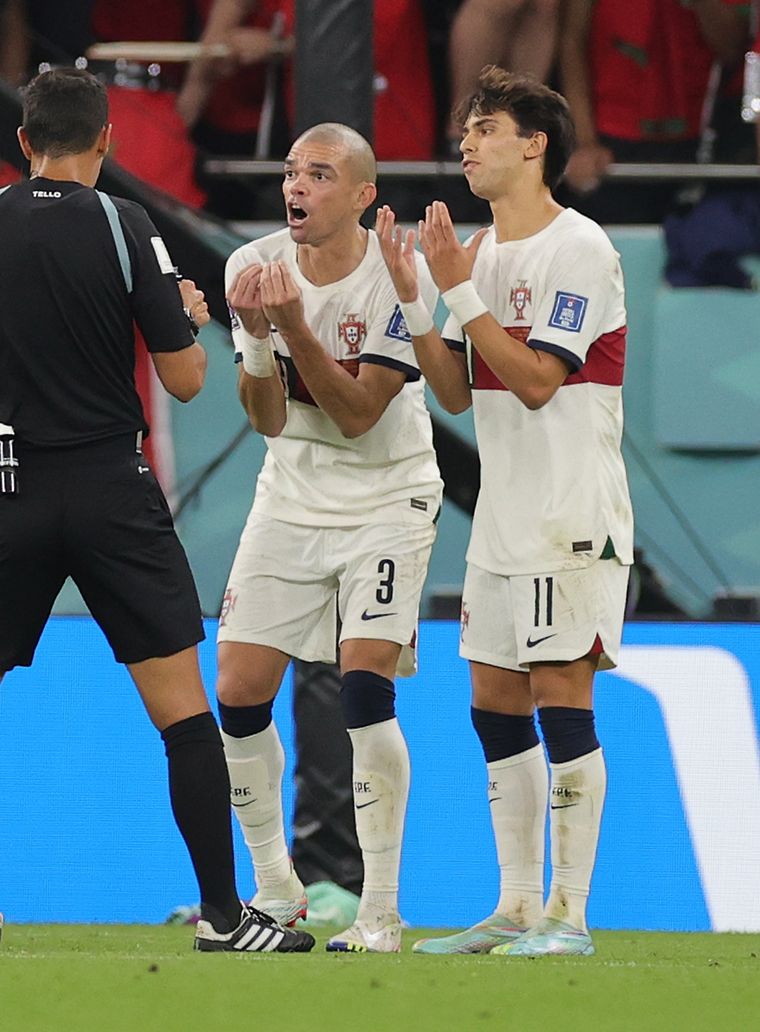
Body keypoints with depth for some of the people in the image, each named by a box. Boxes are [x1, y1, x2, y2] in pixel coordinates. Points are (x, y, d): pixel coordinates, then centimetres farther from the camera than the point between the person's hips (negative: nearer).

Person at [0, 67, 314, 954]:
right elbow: (184, 378, -4)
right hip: (111, 489, -2)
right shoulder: (122, 227, -7)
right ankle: (223, 914, 0)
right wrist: (190, 316, 15)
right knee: (183, 712, 2)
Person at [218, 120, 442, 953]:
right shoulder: (254, 267, -5)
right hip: (291, 500, 4)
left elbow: (357, 415, -21)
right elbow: (270, 420, -7)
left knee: (364, 686, -19)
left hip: (386, 501, -4)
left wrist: (295, 324, -31)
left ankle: (380, 910, -10)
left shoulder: (400, 278, -17)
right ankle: (274, 890, 19)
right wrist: (256, 335, -25)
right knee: (238, 695, -1)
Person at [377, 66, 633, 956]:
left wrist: (459, 290, -18)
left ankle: (569, 912, -5)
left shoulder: (579, 248, -11)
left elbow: (536, 380, -18)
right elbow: (457, 392, 13)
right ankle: (516, 908, 14)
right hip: (502, 515, 8)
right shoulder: (480, 251, 14)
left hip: (573, 513, -8)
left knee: (561, 699, -8)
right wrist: (411, 297, 2)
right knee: (496, 706, 8)